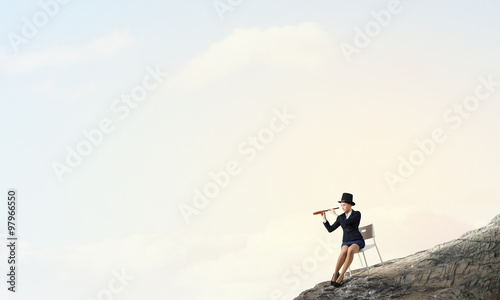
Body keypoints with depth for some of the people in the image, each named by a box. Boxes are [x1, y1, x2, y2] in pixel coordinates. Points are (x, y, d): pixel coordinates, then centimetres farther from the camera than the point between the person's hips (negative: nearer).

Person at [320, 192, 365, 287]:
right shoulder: (341, 217, 10)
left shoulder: (357, 214, -6)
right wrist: (324, 218, -6)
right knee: (344, 251, -37)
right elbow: (330, 229, 6)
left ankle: (340, 276, -37)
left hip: (358, 242, -3)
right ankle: (335, 275, -28)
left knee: (350, 250, -40)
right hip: (346, 243, 3)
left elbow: (346, 223, -21)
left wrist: (335, 214, -10)